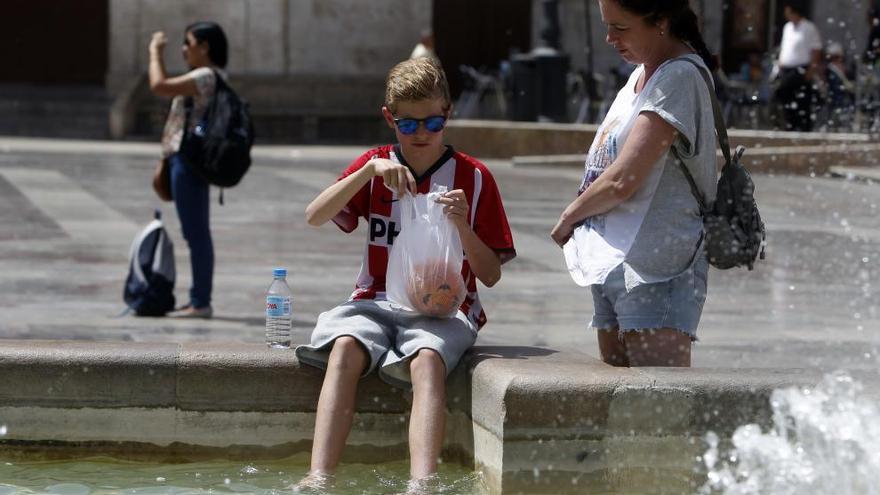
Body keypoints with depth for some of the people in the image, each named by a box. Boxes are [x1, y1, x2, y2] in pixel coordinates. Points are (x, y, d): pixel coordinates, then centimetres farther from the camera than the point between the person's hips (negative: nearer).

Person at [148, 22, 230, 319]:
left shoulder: (205, 77, -15)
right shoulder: (208, 78, 18)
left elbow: (159, 86, -22)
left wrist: (155, 52, -11)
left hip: (188, 160, -11)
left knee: (196, 233, -7)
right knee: (197, 233, 13)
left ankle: (201, 302, -5)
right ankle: (199, 300, 17)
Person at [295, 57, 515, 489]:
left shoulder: (473, 177, 8)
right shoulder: (375, 165, 14)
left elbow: (491, 275, 6)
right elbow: (314, 216, -3)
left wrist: (463, 226, -12)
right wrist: (370, 170, -14)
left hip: (444, 310, -1)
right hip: (377, 302, 2)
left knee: (427, 358, -36)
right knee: (345, 346, -33)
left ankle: (422, 483, -52)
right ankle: (318, 478, -43)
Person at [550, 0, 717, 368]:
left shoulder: (679, 77, -14)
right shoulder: (642, 74, 16)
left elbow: (621, 181, -18)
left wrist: (569, 216, -2)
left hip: (654, 271, -10)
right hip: (613, 264, 10)